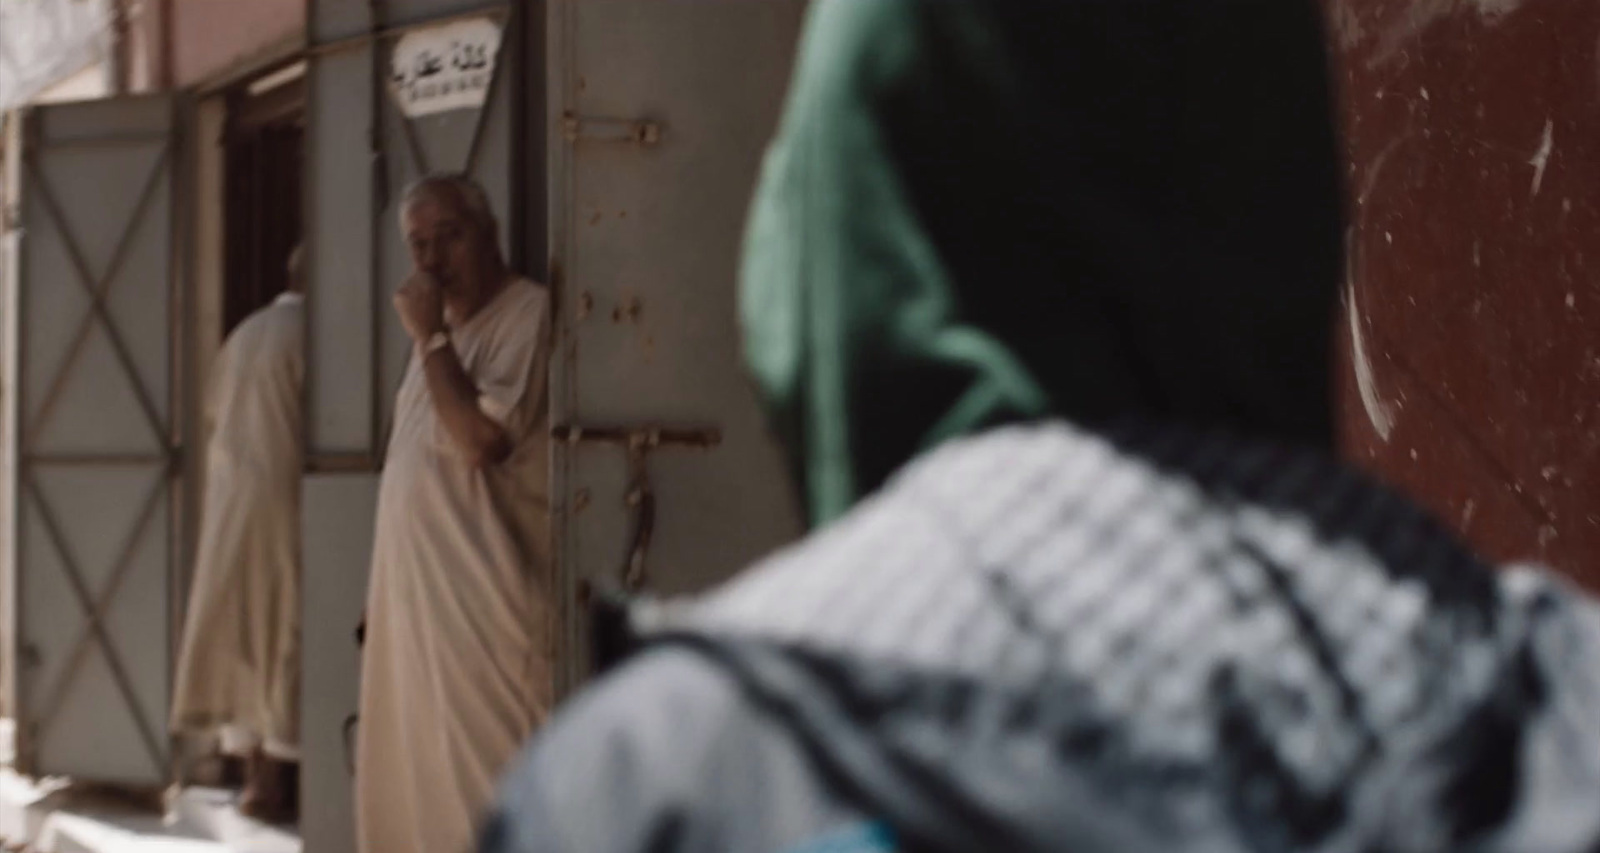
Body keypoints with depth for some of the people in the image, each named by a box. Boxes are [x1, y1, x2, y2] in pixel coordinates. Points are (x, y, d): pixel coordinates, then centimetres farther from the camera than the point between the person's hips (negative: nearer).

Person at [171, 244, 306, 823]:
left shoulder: (246, 332, 11)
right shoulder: (305, 334, -11)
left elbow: (215, 413, 13)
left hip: (229, 502, 7)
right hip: (283, 498, -7)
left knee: (242, 635, 10)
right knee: (285, 636, -2)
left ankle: (253, 770, 13)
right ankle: (275, 780, -1)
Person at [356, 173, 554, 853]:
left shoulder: (528, 315, -10)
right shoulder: (444, 329, 17)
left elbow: (481, 440, -22)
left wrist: (429, 339, -15)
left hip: (488, 600, -9)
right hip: (417, 593, 9)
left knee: (491, 774, -9)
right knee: (418, 763, 12)